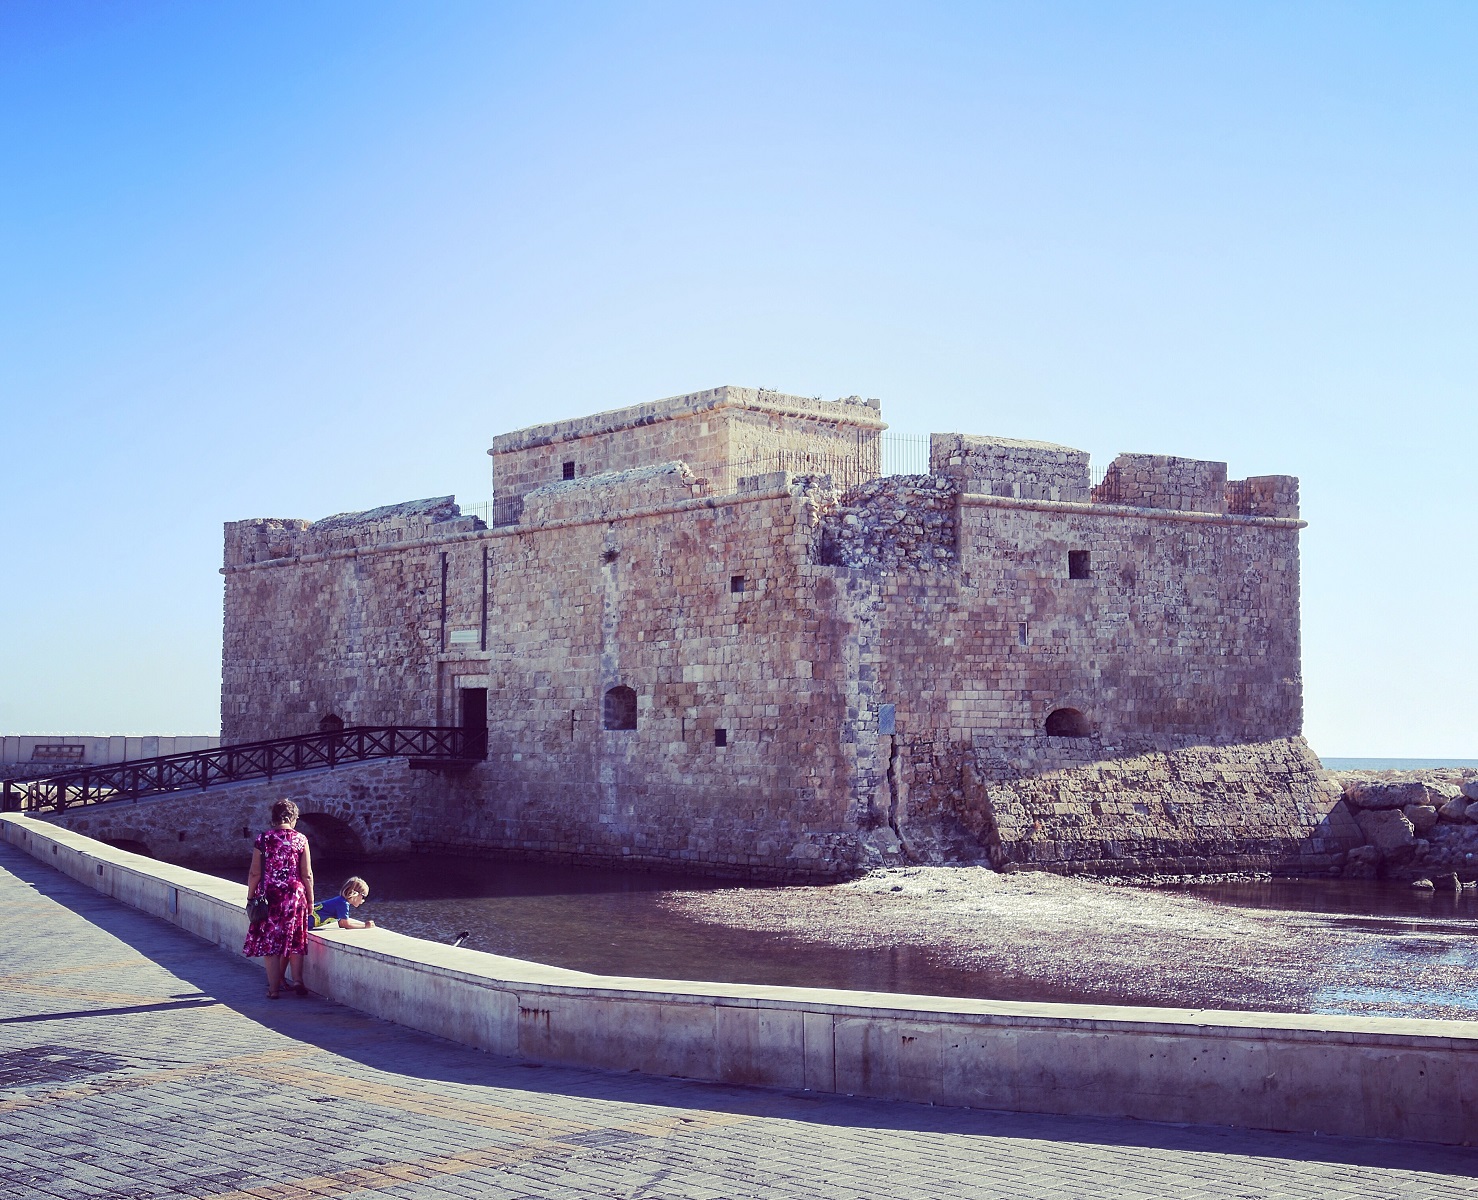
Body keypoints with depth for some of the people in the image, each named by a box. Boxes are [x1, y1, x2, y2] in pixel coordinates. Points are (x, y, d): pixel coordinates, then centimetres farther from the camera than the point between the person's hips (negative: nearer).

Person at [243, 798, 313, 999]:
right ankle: (297, 980, 8)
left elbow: (255, 873, -4)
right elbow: (307, 875, -1)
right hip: (295, 896, 1)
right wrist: (310, 901, 7)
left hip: (268, 896, -1)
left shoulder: (262, 839, -3)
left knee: (269, 941, 6)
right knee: (294, 940, 15)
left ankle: (274, 988, 4)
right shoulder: (301, 840, -2)